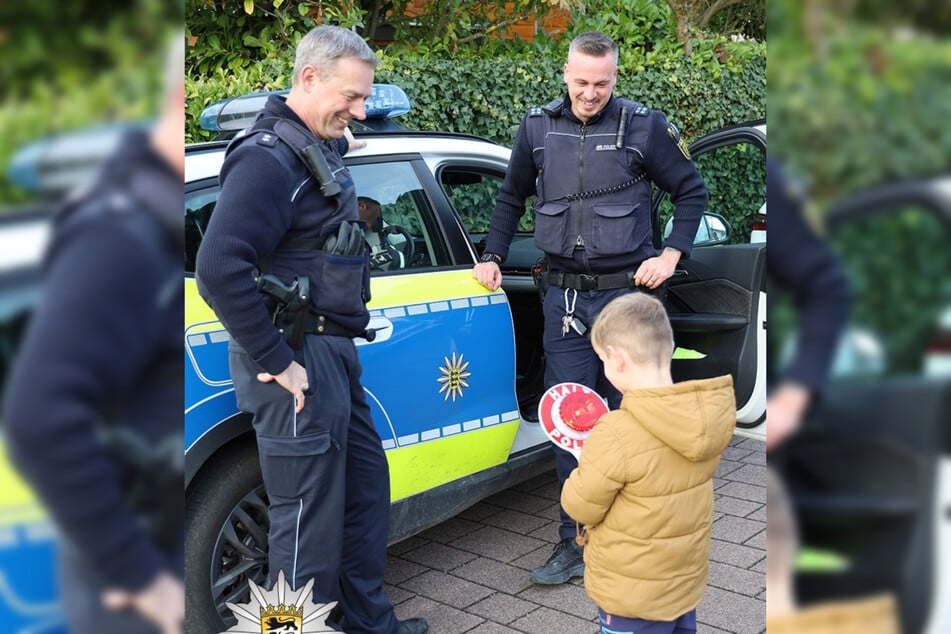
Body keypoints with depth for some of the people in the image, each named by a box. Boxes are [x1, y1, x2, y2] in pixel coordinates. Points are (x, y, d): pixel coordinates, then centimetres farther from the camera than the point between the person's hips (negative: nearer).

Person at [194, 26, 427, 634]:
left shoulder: (320, 146, 13)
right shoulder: (269, 157, -17)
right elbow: (218, 268, -27)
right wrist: (274, 362, -23)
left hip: (336, 353, 10)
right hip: (300, 361, -10)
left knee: (367, 492, 20)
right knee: (310, 521, 0)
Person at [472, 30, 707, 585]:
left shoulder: (643, 127, -2)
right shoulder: (538, 127, 6)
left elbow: (692, 190, 7)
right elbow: (512, 198, 20)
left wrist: (672, 255, -3)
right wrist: (494, 256, 10)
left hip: (626, 292, -2)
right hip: (564, 295, 3)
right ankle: (576, 544, 14)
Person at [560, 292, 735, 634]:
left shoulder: (617, 434, -30)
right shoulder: (708, 414, -9)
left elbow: (581, 507, -17)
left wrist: (584, 472, 2)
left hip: (633, 595, -6)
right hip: (685, 580, 6)